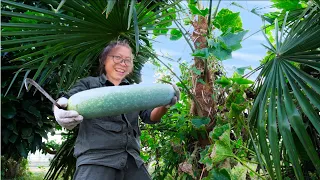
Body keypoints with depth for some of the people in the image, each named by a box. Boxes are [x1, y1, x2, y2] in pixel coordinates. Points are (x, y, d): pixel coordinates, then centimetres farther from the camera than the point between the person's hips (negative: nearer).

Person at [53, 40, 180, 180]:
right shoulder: (89, 84, 11)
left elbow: (150, 116, 11)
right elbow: (68, 100, -5)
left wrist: (165, 105, -12)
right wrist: (60, 112, -29)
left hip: (131, 160, 4)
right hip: (96, 158, -4)